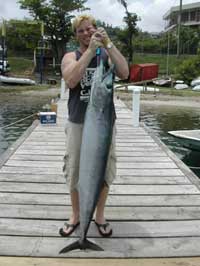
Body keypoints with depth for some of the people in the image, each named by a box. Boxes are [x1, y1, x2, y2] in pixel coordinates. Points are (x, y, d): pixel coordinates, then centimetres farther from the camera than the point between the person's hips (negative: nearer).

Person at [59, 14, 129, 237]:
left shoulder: (107, 55, 3)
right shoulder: (71, 57, 1)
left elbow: (124, 73, -16)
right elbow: (71, 81, -20)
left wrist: (108, 44, -20)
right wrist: (91, 50, -23)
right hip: (77, 123, 0)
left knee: (104, 171, 10)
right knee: (74, 172, 10)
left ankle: (100, 216, 29)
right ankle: (75, 216, 30)